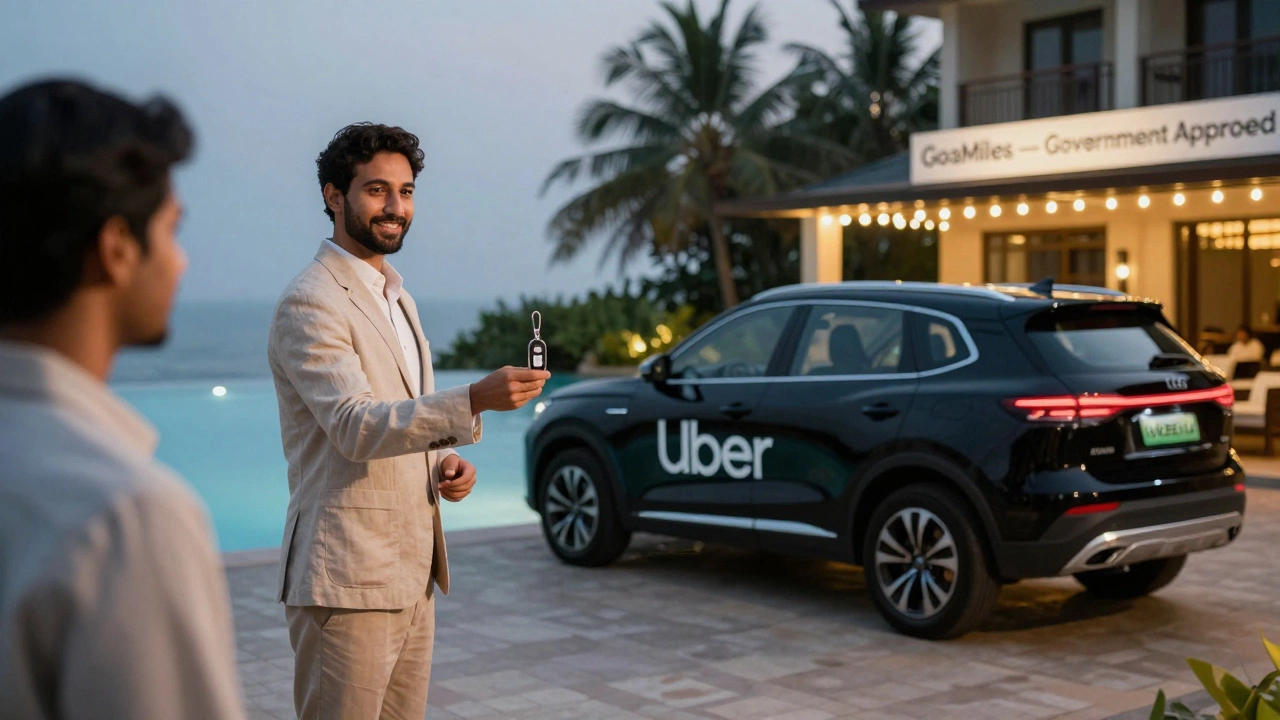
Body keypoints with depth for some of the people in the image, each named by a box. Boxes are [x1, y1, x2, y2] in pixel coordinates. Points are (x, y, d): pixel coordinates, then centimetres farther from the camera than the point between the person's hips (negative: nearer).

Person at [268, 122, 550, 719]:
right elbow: (353, 427, -23)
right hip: (348, 579, -8)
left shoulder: (398, 299, 18)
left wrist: (445, 460, 4)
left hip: (414, 573, 9)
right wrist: (474, 400, -36)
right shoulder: (310, 303, -12)